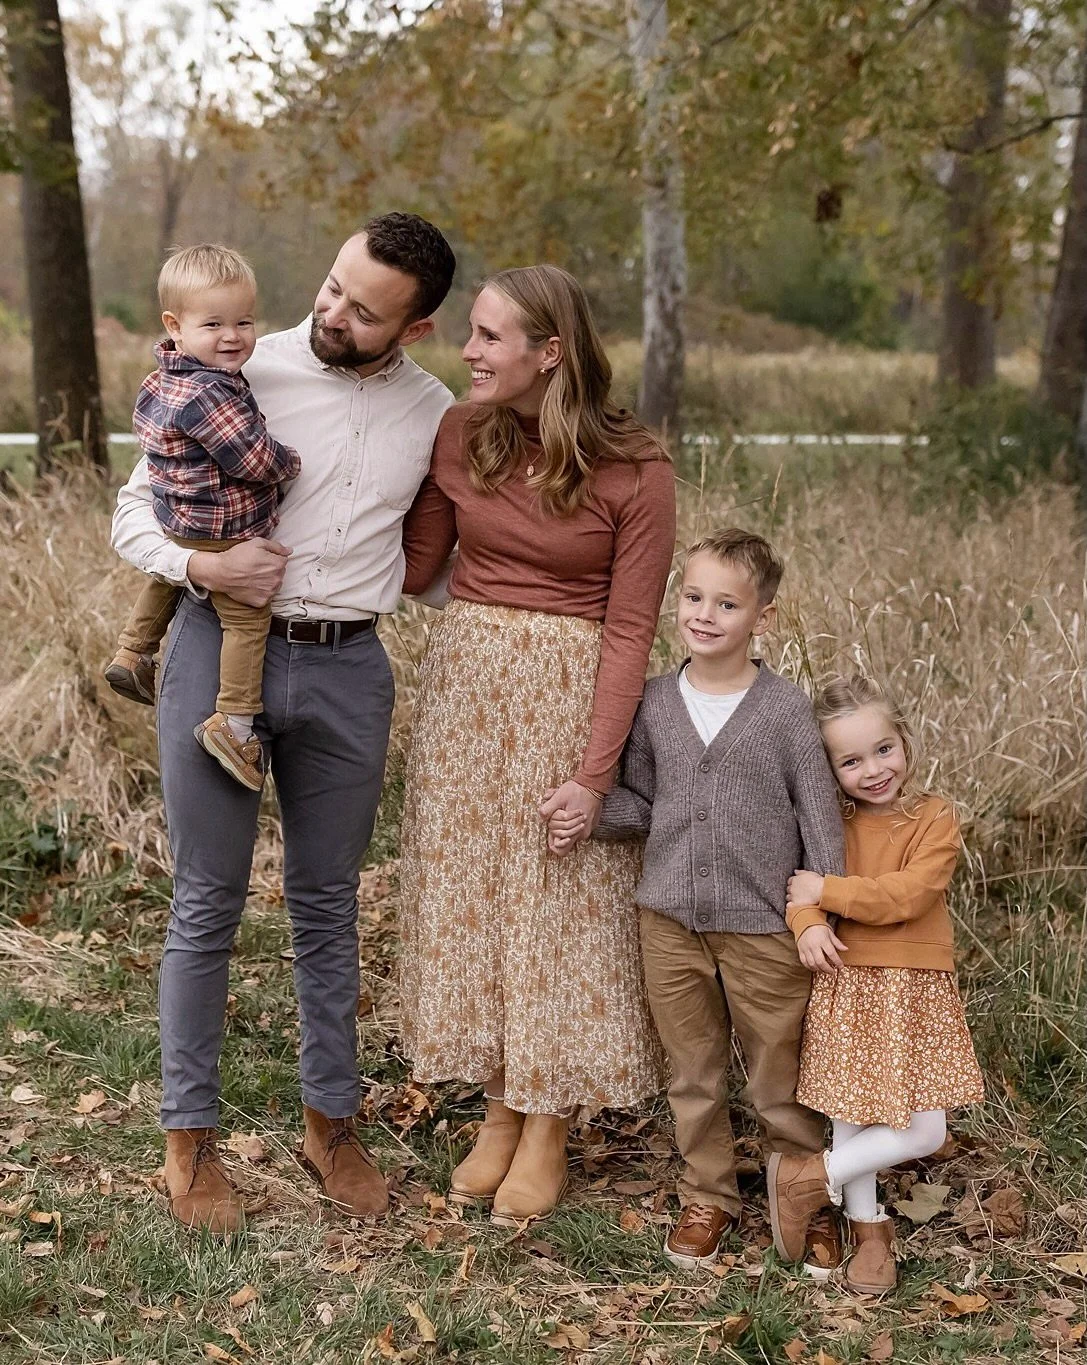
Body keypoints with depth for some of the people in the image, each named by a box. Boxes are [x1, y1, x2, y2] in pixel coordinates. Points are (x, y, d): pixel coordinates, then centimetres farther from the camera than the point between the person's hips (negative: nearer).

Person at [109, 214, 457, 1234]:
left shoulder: (434, 412, 6)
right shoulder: (241, 374, -4)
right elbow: (135, 509, -1)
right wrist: (200, 567, -18)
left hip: (347, 667, 3)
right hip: (221, 650, -2)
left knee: (327, 905, 11)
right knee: (207, 904, 2)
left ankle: (329, 1121, 24)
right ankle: (189, 1138, 14)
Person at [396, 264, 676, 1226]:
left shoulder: (637, 471, -13)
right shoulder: (460, 434, 0)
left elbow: (630, 629, -13)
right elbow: (413, 567, 5)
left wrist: (594, 773, -16)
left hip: (570, 694, -4)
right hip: (464, 680, 4)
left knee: (559, 905, 4)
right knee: (468, 891, 10)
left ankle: (548, 1130, 20)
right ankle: (501, 1111, 26)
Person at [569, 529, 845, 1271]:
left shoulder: (786, 709, -8)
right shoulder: (656, 703, 1)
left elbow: (819, 814, -5)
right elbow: (643, 801, 9)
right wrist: (589, 814, -10)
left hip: (764, 928, -3)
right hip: (671, 922, 3)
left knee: (780, 1078, 9)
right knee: (694, 1074, 15)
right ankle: (709, 1196, 32)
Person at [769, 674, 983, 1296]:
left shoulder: (935, 819, -6)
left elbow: (905, 895, -18)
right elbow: (800, 880, -1)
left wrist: (828, 890, -17)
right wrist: (808, 924, -22)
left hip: (915, 990, -1)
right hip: (846, 984, 2)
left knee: (926, 1130, -2)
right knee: (851, 1115, 7)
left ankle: (814, 1177, 15)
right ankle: (870, 1229, 26)